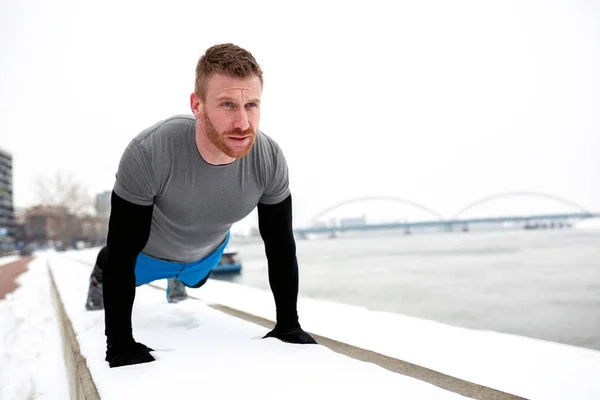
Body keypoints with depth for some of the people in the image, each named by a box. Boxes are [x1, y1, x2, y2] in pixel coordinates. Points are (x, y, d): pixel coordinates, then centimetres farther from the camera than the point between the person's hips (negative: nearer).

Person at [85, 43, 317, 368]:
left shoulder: (270, 160, -34)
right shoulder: (148, 153, -43)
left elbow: (280, 246, -20)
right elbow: (124, 252, -34)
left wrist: (288, 326, -17)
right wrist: (120, 345, -31)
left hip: (209, 251, 3)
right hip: (149, 251, -3)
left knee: (192, 280, 34)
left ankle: (178, 280, 67)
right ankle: (103, 270, 62)